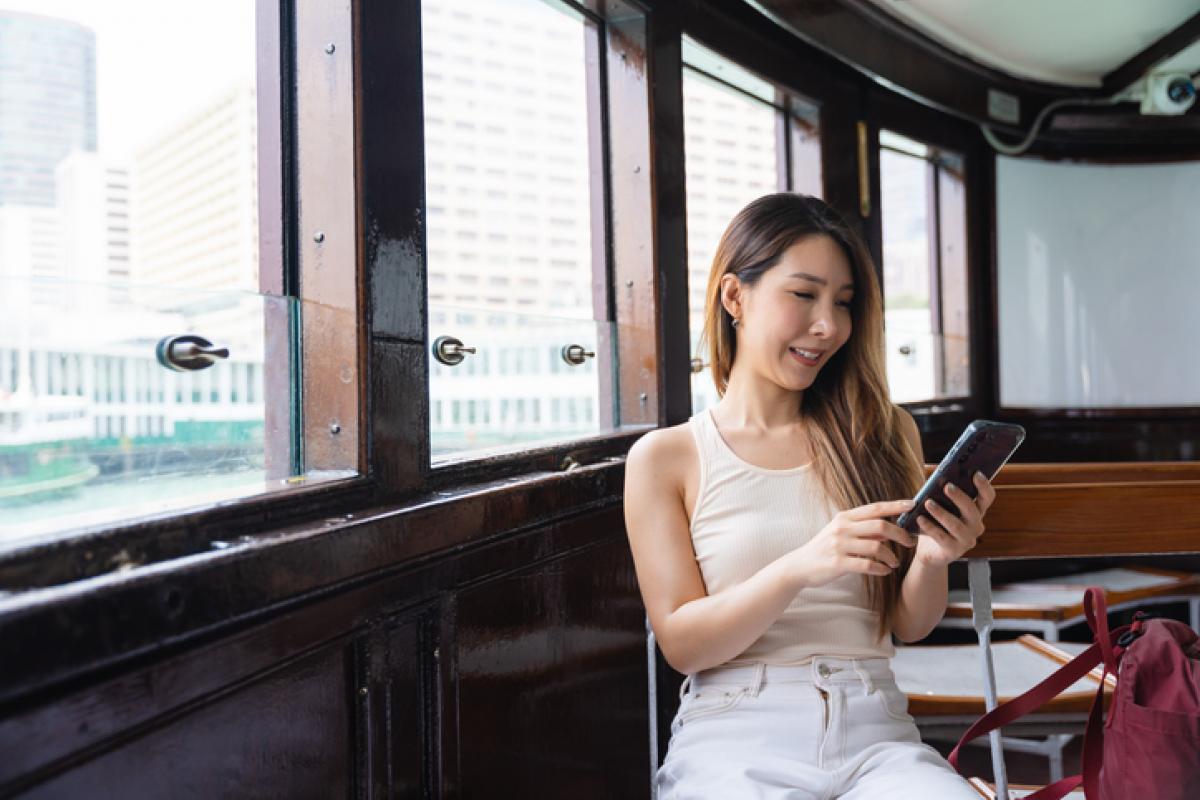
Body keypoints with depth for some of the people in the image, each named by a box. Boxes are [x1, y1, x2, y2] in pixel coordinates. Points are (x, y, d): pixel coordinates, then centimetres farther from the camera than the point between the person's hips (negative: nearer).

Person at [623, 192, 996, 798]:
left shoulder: (884, 435, 11)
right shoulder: (664, 458, 3)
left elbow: (909, 626, 11)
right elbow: (681, 643, -4)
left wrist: (933, 558, -11)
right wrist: (801, 568, -20)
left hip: (874, 732, 3)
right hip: (734, 738, -3)